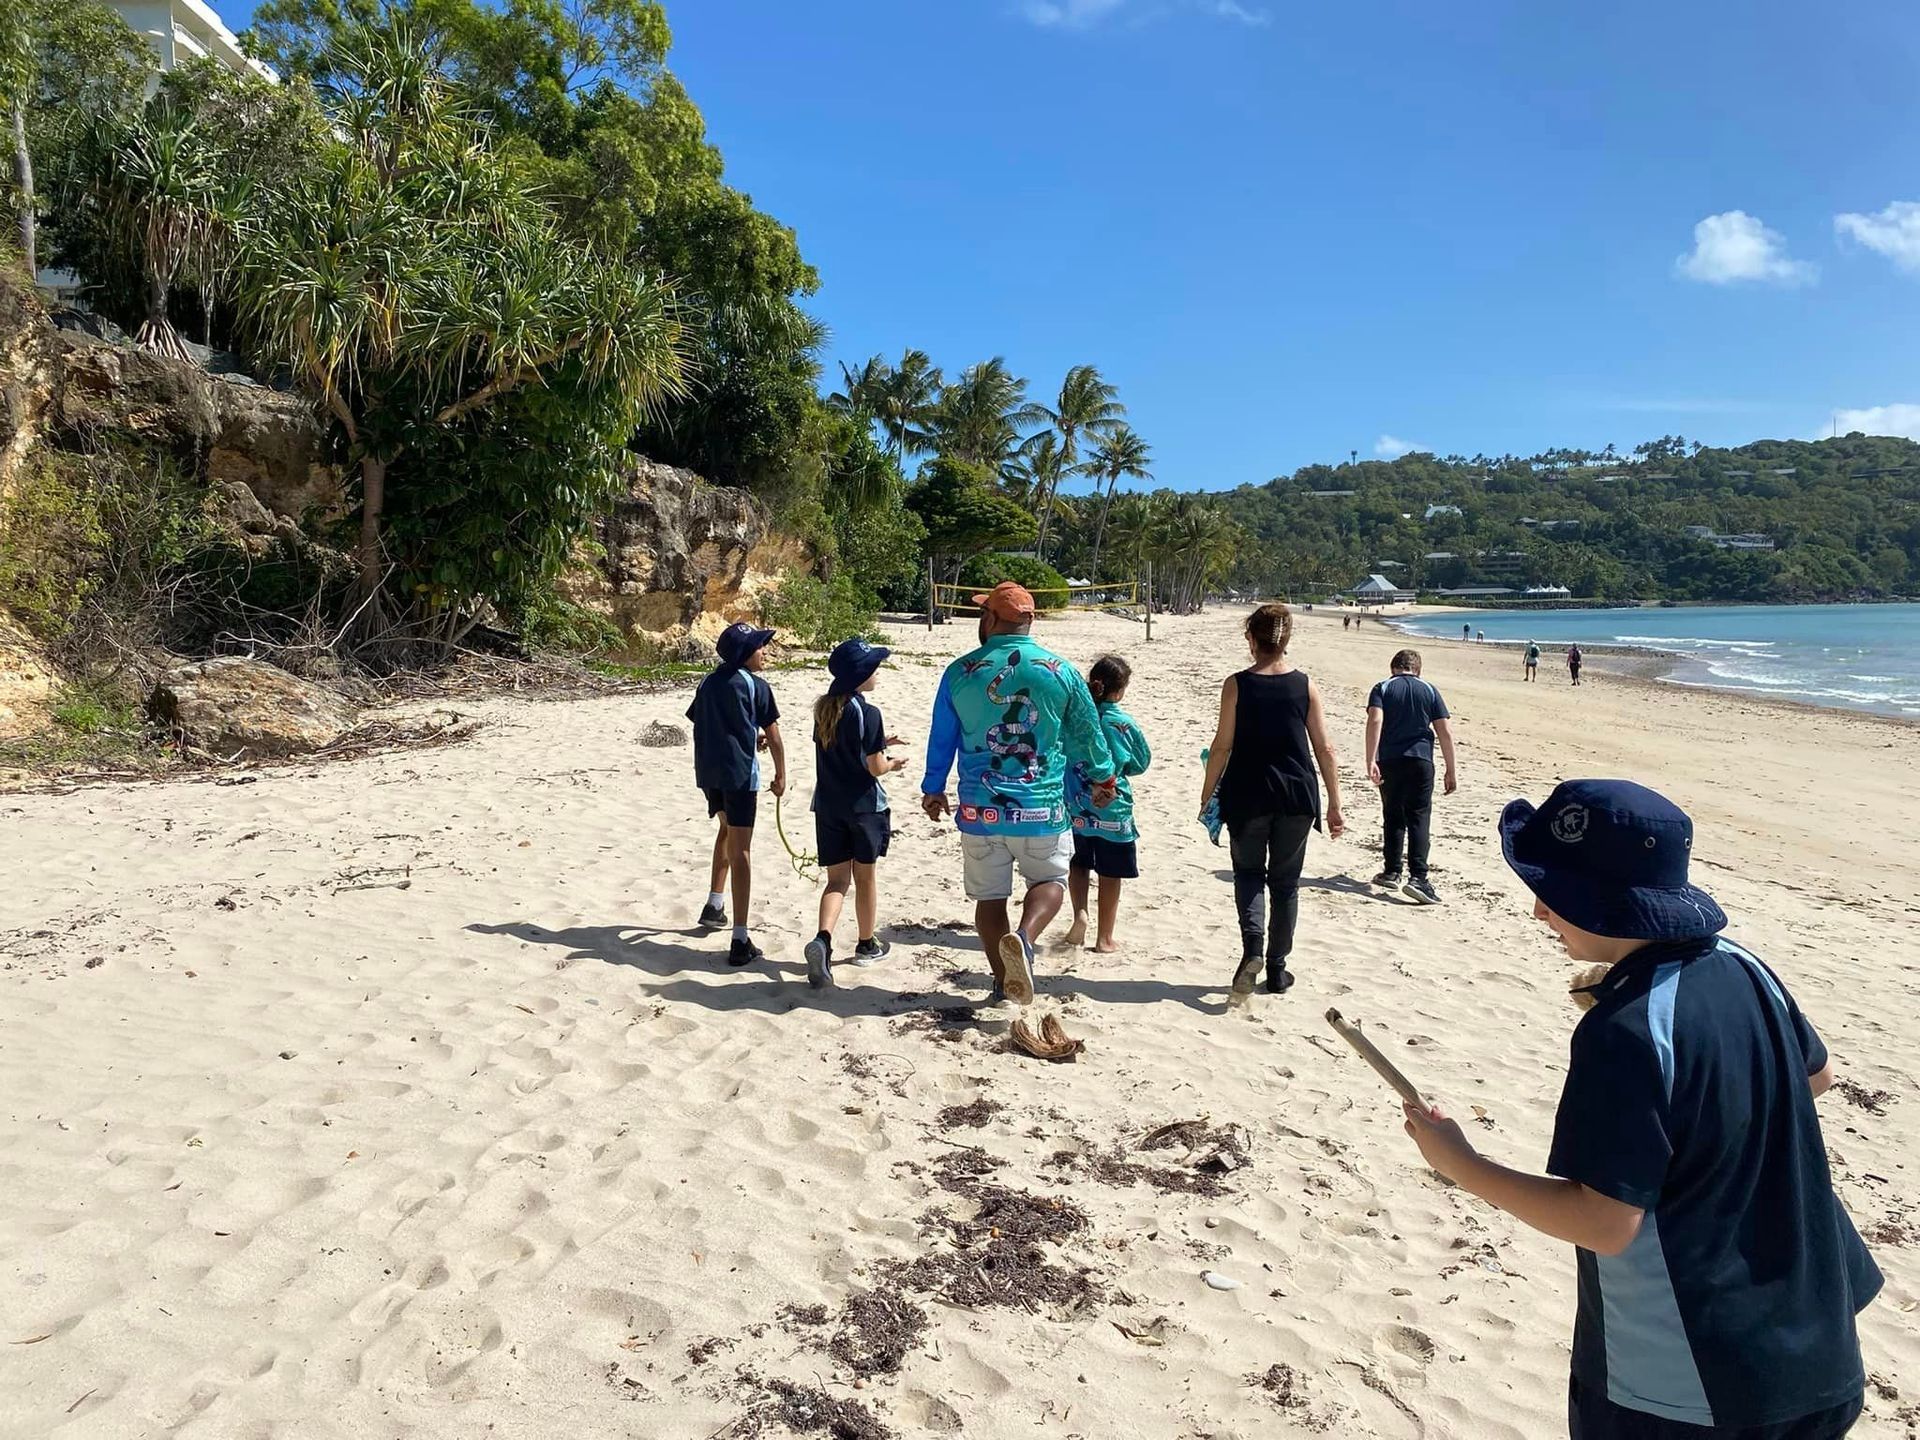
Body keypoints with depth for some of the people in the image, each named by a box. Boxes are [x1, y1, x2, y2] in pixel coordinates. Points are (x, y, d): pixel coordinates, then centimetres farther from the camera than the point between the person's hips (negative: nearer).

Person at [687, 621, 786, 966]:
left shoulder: (708, 683, 13)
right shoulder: (756, 686, -5)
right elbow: (773, 736, -6)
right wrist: (781, 774, 7)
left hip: (707, 771, 6)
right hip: (739, 772, -6)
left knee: (727, 829, 31)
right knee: (740, 849, -7)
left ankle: (714, 906, 37)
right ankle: (741, 941, -9)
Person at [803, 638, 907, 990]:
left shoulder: (823, 708, 4)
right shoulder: (868, 713, -16)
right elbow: (874, 767, -14)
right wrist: (893, 764, 6)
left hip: (828, 805, 5)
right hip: (863, 806, -5)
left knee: (837, 879, 7)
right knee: (865, 875, 12)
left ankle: (823, 939, -16)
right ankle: (867, 946, 26)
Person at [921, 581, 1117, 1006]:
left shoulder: (960, 672, -3)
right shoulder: (1061, 671, -3)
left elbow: (941, 739, 7)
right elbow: (1087, 733, 8)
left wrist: (933, 790, 21)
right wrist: (1103, 778, 25)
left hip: (980, 809, 1)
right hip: (1041, 808, -1)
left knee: (990, 896, 13)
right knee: (1050, 880, 16)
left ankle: (1004, 983, 18)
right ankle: (1023, 938, -12)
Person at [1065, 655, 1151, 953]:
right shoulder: (1125, 724, -14)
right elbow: (1142, 763, 0)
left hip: (1076, 808, 3)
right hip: (1112, 810, -3)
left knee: (1079, 864, 23)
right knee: (1110, 874, 10)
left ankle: (1080, 912, 2)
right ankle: (1104, 938, 18)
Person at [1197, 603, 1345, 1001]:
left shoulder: (1237, 685, -6)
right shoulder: (1306, 685, -1)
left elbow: (1222, 746, -6)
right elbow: (1324, 749, 0)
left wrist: (1207, 794, 5)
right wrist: (1334, 805, 7)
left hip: (1247, 796, -2)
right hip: (1297, 797, 2)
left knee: (1248, 873, 15)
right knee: (1285, 882, 14)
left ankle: (1253, 945, -9)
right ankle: (1277, 968, 20)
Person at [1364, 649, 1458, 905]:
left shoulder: (1382, 688, 5)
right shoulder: (1429, 691, 9)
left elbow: (1375, 721, -13)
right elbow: (1445, 732, 3)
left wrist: (1370, 761, -17)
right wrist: (1451, 771, 8)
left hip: (1389, 761, 0)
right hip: (1421, 761, 0)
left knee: (1393, 817, 14)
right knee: (1419, 819, -1)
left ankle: (1392, 872, 20)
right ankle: (1417, 877, -13)